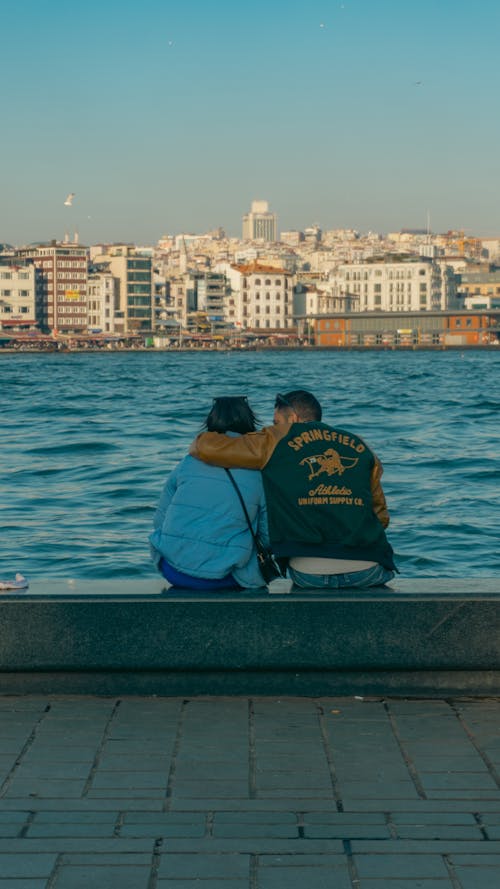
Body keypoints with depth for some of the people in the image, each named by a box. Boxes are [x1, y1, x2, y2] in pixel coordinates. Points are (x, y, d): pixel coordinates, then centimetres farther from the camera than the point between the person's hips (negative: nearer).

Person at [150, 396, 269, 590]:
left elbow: (159, 522, 11)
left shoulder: (188, 462, 6)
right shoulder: (260, 474, -1)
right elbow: (269, 537, 3)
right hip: (221, 579, -3)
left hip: (172, 571, 4)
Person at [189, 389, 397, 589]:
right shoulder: (360, 447, 13)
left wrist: (195, 447, 27)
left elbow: (207, 447, 4)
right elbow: (380, 515, 15)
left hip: (309, 575, -1)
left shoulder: (276, 443, 5)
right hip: (368, 572, 1)